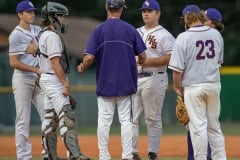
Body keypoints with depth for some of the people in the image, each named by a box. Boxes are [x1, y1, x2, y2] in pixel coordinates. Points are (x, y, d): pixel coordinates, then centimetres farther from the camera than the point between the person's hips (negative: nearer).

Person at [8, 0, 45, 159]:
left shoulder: (38, 31, 13)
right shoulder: (16, 35, -9)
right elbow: (14, 63, -14)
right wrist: (36, 70, -14)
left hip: (39, 80, 7)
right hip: (23, 79, -7)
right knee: (23, 121, -4)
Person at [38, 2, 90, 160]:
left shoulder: (44, 34, 16)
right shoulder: (52, 36, -15)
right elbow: (55, 62, -21)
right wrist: (65, 83, -21)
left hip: (49, 80, 11)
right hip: (54, 80, -11)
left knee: (50, 117, 11)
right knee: (66, 116, -15)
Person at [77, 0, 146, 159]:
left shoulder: (99, 30, -5)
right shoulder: (130, 29, -2)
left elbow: (89, 57, -11)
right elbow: (142, 56, -1)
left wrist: (82, 68, 10)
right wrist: (139, 63, 22)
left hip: (104, 84, 0)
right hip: (125, 83, 0)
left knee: (104, 121, 4)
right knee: (126, 120, 5)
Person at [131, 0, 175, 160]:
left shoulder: (165, 35, -3)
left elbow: (170, 58, -13)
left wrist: (147, 61, -18)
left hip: (154, 79, -6)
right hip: (133, 79, 6)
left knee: (153, 118, -3)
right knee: (131, 117, 3)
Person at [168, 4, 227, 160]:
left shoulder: (184, 38, -11)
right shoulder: (216, 34, 4)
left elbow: (178, 67, -12)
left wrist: (177, 87, 1)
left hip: (193, 87, -5)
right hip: (214, 84, 5)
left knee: (198, 125, -1)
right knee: (214, 125, 12)